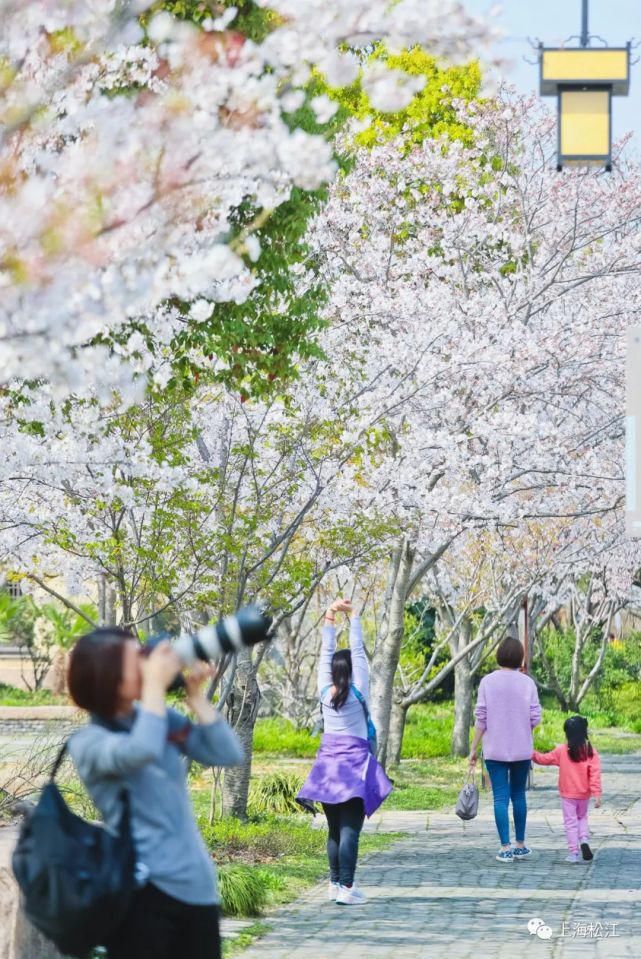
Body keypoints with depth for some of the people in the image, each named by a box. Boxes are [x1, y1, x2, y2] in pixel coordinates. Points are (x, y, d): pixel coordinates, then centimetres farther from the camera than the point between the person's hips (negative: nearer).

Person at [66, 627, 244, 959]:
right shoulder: (88, 742, -8)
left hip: (197, 883, 6)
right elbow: (139, 751, -29)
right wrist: (156, 684, -20)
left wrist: (195, 695, -2)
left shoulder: (163, 719, 10)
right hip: (145, 888, -6)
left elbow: (228, 755, 5)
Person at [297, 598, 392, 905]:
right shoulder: (358, 692, -7)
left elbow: (326, 651, 7)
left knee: (334, 829, 11)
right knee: (350, 829, -9)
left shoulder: (324, 691, 2)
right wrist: (353, 616, 5)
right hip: (355, 764, -4)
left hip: (328, 763, 5)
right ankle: (346, 887, -14)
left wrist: (330, 615, 8)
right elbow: (358, 650, -3)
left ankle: (335, 883, 14)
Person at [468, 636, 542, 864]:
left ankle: (505, 848, -3)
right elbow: (535, 719, -5)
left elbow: (481, 718, -5)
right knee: (518, 795, 14)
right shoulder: (527, 682, -3)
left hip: (495, 750, -1)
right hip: (522, 750, 1)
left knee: (501, 798, 1)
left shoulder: (487, 681, -4)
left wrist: (473, 749, 1)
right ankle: (520, 846, 20)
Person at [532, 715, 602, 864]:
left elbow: (544, 759, 3)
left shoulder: (561, 751, -9)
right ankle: (584, 840, 0)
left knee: (570, 822, 5)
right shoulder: (591, 752, -8)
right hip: (584, 795, 2)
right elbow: (595, 774, -13)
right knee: (582, 817, 23)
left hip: (567, 795, -2)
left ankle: (573, 853, 3)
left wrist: (533, 754, 19)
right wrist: (597, 794, -12)